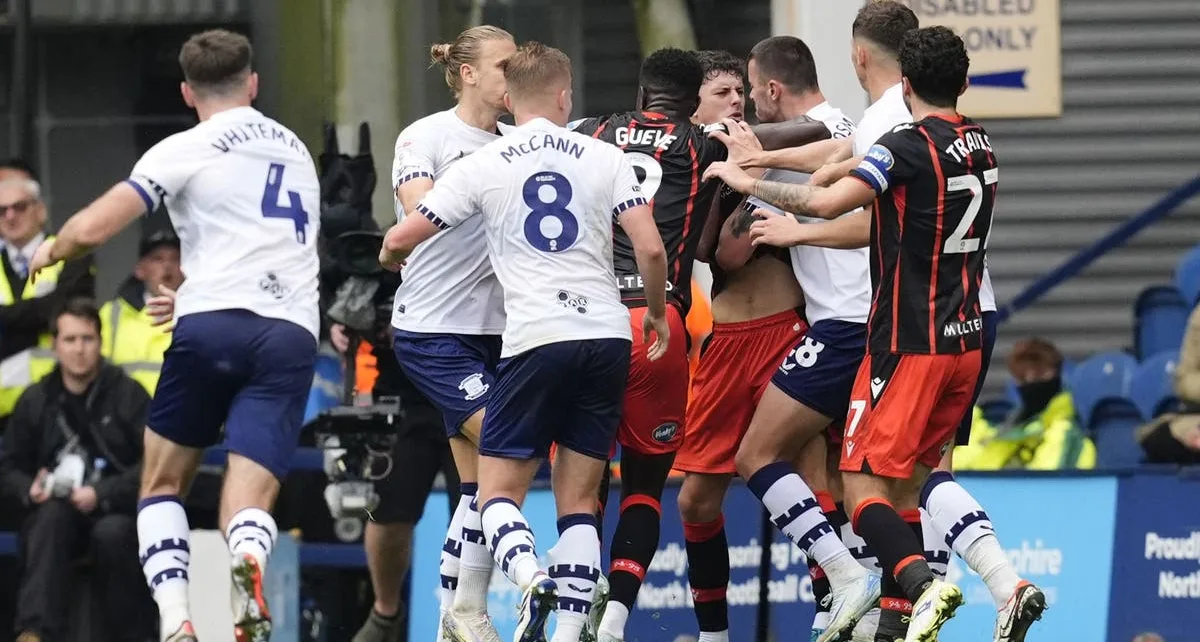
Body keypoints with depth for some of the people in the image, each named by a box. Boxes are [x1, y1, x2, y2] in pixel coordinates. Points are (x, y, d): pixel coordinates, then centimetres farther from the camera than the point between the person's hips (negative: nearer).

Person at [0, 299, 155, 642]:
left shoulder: (127, 394, -1)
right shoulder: (35, 401, 9)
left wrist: (102, 494, -17)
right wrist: (29, 489, -6)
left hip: (118, 513, -2)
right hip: (58, 522, 2)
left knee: (111, 534, -36)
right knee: (51, 514, -33)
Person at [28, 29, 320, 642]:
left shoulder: (185, 150, 6)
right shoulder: (295, 150, 26)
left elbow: (92, 228, -1)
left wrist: (52, 250, 23)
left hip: (213, 321, -3)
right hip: (294, 334, 3)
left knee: (162, 484, 17)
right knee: (247, 505, -4)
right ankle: (249, 561, -42)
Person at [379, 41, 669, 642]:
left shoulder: (482, 165, 3)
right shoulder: (604, 157, 6)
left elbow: (400, 239, 6)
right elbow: (650, 248, 0)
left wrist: (391, 254, 31)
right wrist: (657, 313, 19)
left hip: (537, 339, -2)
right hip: (608, 334, 3)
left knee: (497, 492, 4)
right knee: (578, 499, 10)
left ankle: (532, 580, -26)